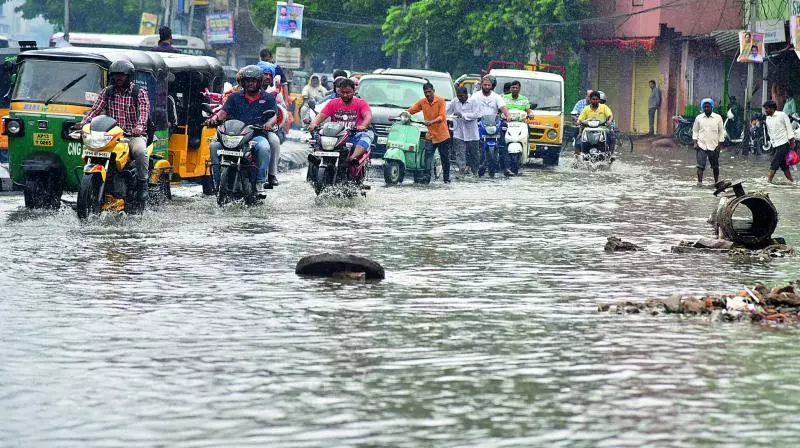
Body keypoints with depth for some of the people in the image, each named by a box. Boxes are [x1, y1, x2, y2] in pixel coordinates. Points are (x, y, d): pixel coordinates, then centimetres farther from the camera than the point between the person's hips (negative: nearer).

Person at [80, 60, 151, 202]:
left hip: (134, 135, -3)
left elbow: (144, 112, -12)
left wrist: (139, 126, -34)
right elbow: (95, 109, 3)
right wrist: (84, 122, -17)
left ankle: (142, 183, -19)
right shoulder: (107, 92, 13)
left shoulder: (140, 93, 3)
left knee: (140, 151, -35)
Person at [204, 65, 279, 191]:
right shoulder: (235, 97, 20)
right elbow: (224, 112, 8)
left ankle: (260, 181, -28)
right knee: (214, 146, -23)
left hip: (257, 135, -2)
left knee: (264, 148, -38)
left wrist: (269, 123, -25)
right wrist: (215, 118, -15)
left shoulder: (268, 99, 14)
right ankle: (217, 180, -19)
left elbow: (273, 116, 0)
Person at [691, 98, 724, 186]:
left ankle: (716, 182, 23)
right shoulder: (699, 118, 5)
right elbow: (695, 131, 11)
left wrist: (719, 145, -1)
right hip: (701, 146, 0)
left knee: (715, 166, 9)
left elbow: (721, 132, 6)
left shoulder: (718, 118, 2)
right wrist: (695, 143, -1)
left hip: (713, 146, 0)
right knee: (700, 165, -9)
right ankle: (699, 181, -10)